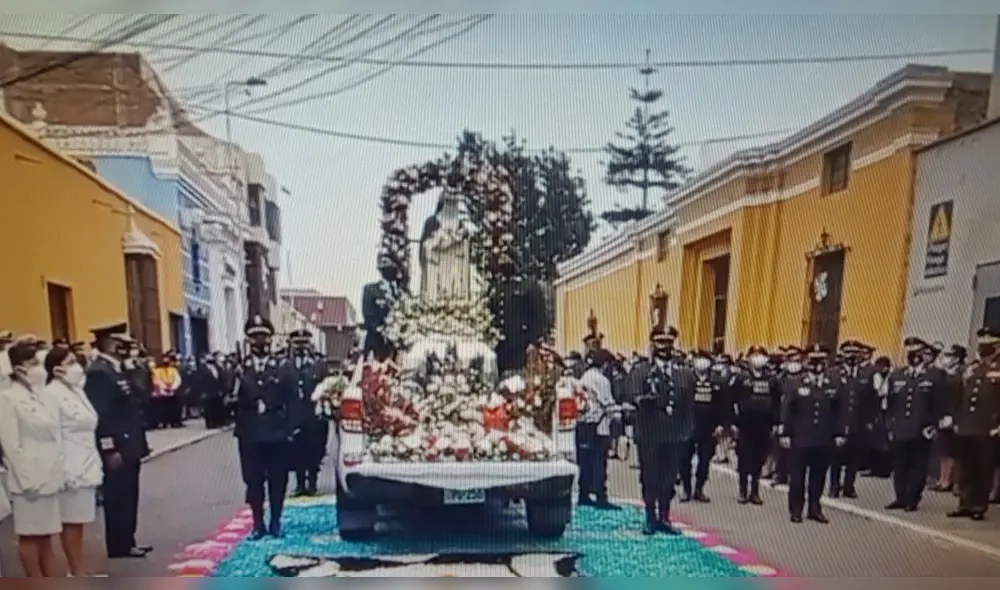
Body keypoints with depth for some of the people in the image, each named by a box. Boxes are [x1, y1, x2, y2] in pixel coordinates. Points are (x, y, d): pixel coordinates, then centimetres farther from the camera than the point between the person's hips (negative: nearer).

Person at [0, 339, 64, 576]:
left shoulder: (40, 394, 9)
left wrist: (58, 470, 9)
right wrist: (27, 479, -15)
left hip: (49, 476, 6)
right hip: (30, 479, -6)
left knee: (45, 534, 14)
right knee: (30, 535, 6)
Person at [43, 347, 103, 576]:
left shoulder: (76, 389, 13)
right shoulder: (52, 393, -13)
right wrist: (64, 470, -18)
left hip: (85, 464, 8)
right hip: (70, 467, -8)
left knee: (79, 521, 13)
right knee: (71, 521, 1)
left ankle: (82, 571, 22)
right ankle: (77, 573, 10)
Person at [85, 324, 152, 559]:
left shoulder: (117, 370, 14)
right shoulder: (98, 372, -18)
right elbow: (99, 415, -22)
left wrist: (138, 444, 17)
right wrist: (109, 450, -22)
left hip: (128, 449, 10)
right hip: (116, 452, -10)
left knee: (128, 498, 16)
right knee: (118, 499, 2)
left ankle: (127, 542, 26)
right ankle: (119, 546, 13)